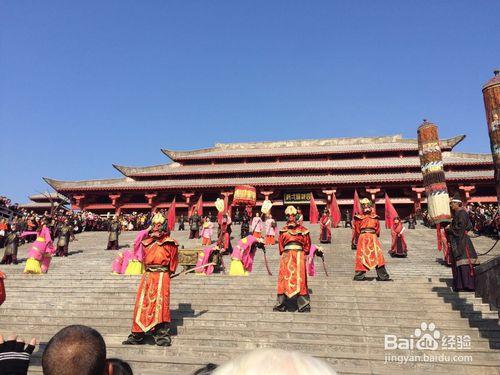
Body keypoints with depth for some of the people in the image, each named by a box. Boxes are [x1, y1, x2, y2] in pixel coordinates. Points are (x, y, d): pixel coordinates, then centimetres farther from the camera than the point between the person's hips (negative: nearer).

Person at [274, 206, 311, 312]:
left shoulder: (302, 230, 7)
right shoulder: (283, 230, 12)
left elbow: (307, 244, 10)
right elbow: (280, 244, 16)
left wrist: (302, 254, 6)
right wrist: (283, 254, 8)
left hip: (299, 256, -2)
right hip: (286, 256, 2)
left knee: (300, 279, -4)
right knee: (284, 278, -1)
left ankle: (304, 305, 0)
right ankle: (281, 304, 5)